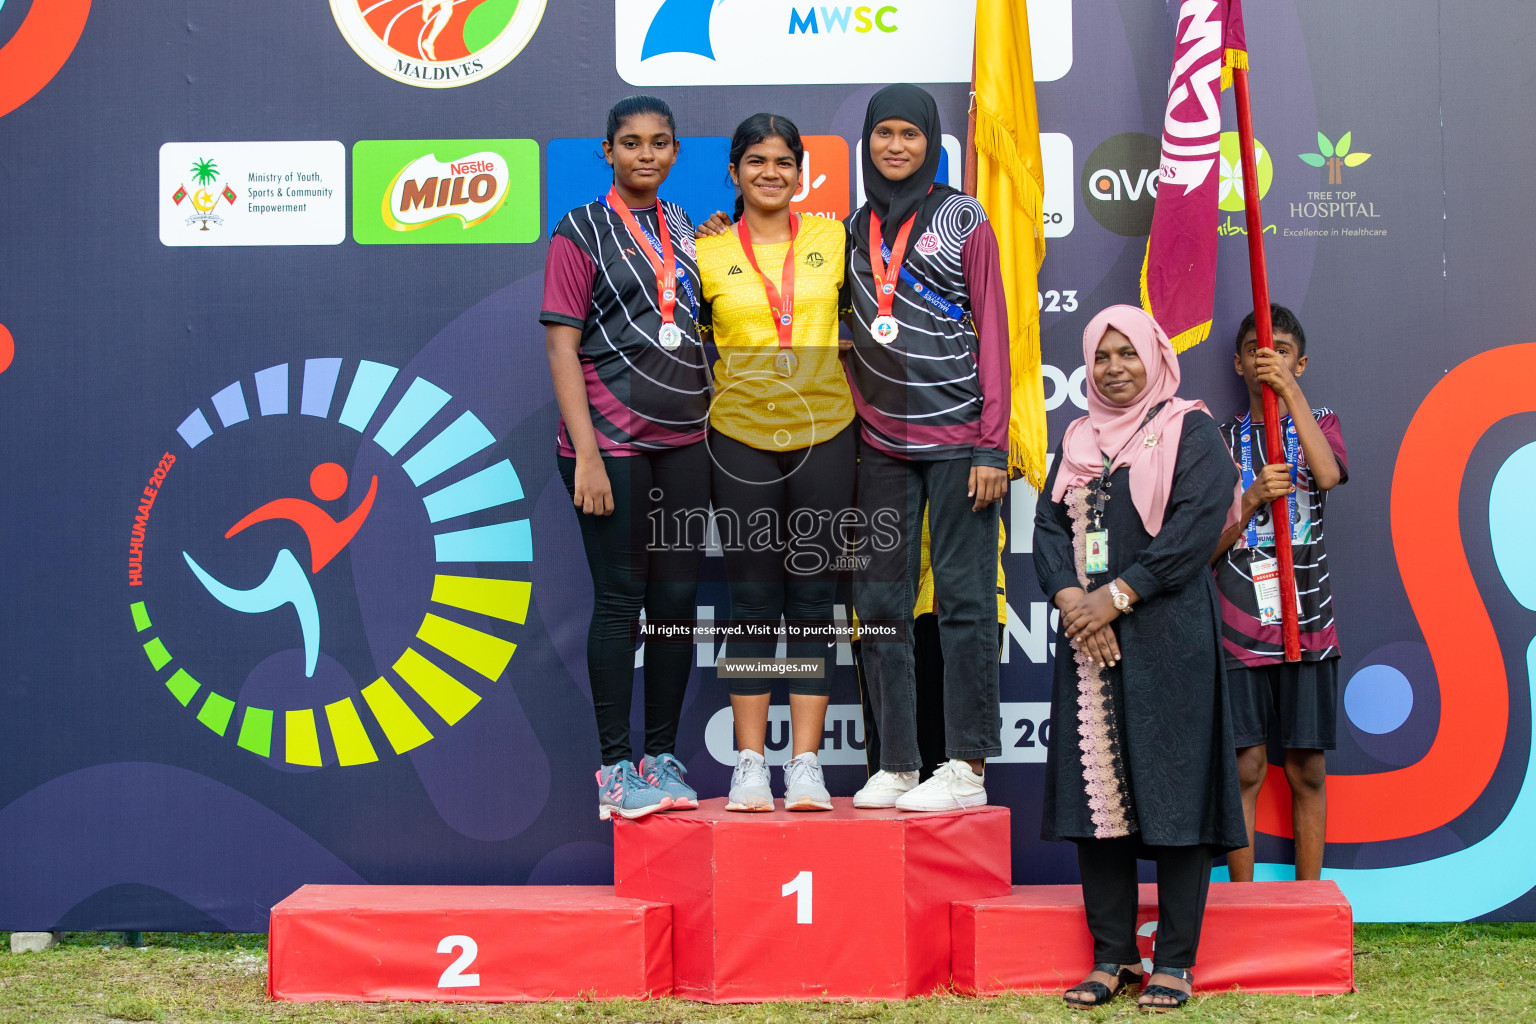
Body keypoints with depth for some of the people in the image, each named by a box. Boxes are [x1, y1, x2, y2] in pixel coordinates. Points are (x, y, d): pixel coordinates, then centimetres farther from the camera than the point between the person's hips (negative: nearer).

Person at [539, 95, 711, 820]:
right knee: (620, 595, -3)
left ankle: (662, 757, 16)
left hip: (684, 441, 5)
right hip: (610, 440, -5)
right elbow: (562, 346, -7)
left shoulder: (688, 232, 14)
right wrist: (586, 452, -15)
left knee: (677, 596, 5)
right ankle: (616, 769, 6)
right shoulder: (582, 231, -1)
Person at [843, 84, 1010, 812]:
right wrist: (857, 412, 6)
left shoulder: (963, 220, 1)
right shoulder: (855, 228, 15)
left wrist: (994, 445, -9)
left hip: (956, 439, -5)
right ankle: (895, 765, 10)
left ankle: (966, 768, -1)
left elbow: (992, 332, -2)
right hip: (881, 444, 5)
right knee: (880, 603, 4)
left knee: (964, 599, -4)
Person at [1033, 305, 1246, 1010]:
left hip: (1167, 636, -5)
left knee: (1172, 787, -5)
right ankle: (1111, 955, 10)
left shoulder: (1189, 431, 2)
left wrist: (1118, 596, -15)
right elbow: (1048, 525, 9)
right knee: (1096, 788, 3)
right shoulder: (1078, 441, 17)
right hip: (1086, 634, 5)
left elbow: (1197, 526, -10)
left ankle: (1174, 962, 1)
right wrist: (1069, 596, -9)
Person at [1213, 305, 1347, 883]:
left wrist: (1289, 391, -17)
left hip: (1307, 620, 0)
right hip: (1239, 624, 0)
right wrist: (1252, 499, -13)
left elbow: (1328, 474, -15)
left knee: (1307, 769, 3)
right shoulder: (1219, 440, 9)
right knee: (1246, 767, -2)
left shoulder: (1319, 424, 10)